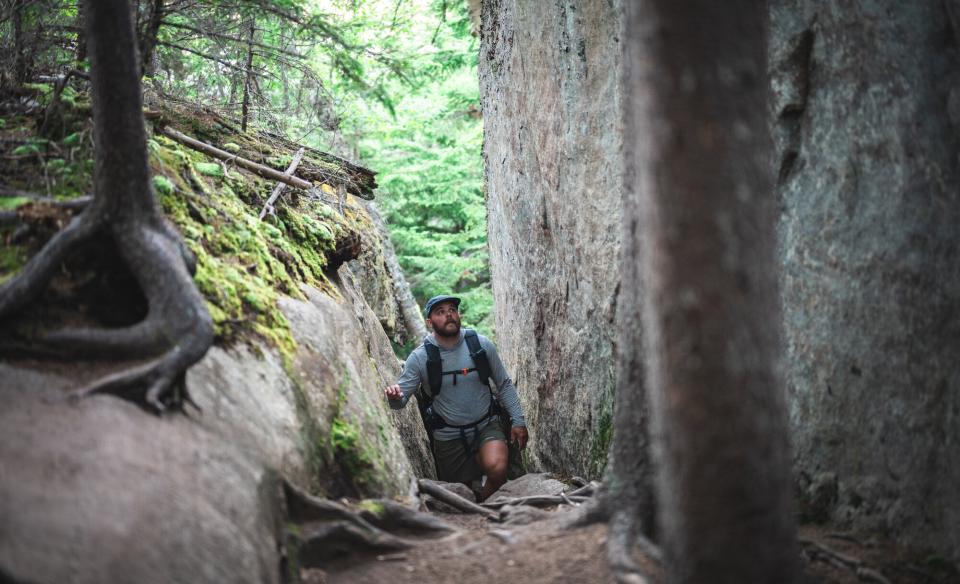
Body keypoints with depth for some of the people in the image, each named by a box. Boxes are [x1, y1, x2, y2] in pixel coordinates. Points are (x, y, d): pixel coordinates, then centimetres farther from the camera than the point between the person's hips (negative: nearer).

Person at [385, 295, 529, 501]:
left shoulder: (481, 345, -8)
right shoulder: (420, 357, -12)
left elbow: (504, 385, 2)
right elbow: (402, 396, -13)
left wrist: (518, 420, -3)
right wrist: (394, 396, -37)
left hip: (486, 427, 0)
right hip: (448, 436, 0)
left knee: (497, 469, -29)